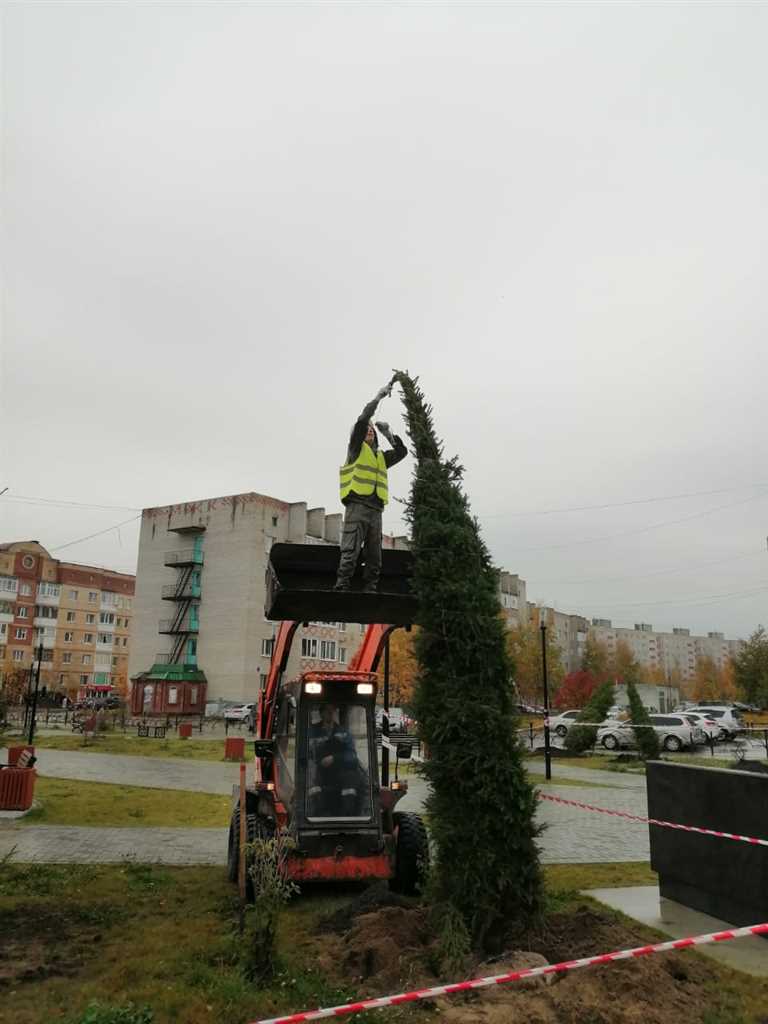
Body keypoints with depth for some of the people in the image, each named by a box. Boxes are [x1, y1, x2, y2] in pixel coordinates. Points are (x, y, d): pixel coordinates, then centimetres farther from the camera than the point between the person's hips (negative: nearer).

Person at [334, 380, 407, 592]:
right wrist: (379, 396, 0)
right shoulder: (356, 449, 8)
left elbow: (402, 452, 24)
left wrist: (389, 434, 15)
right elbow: (361, 421, -3)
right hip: (357, 507, -6)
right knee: (350, 552, -14)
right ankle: (341, 588, -17)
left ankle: (370, 590, 3)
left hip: (375, 510, 6)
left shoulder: (381, 456, 26)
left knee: (374, 557, 2)